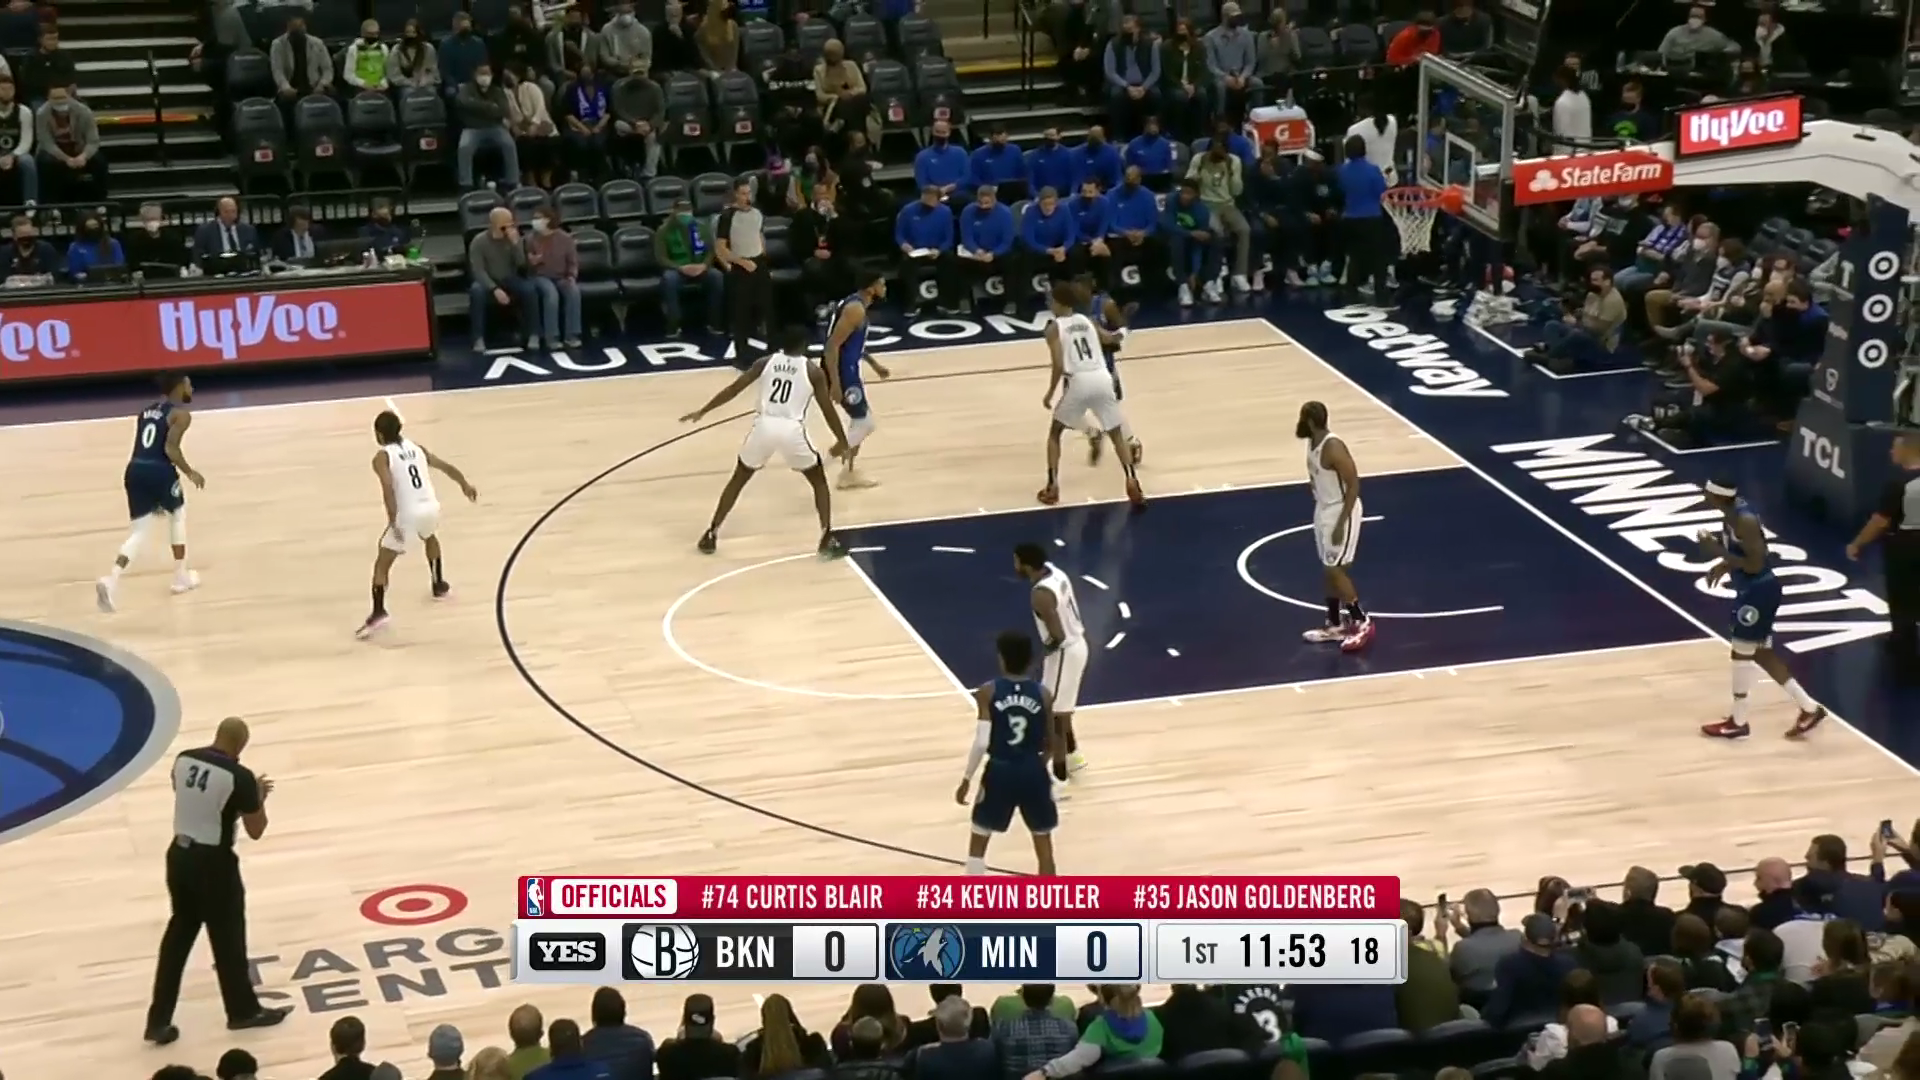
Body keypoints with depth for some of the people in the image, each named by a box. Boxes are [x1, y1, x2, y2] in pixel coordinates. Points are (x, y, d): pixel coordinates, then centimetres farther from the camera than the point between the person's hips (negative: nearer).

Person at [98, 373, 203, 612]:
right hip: (159, 471, -6)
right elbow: (170, 448, -15)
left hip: (135, 470, 6)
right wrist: (190, 473, -3)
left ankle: (111, 579, -16)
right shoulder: (181, 414, -1)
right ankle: (181, 576, 31)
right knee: (178, 515, 23)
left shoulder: (145, 412, 22)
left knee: (139, 531, 7)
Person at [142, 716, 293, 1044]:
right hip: (214, 863, -6)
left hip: (180, 855, 6)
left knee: (178, 935, 16)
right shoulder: (239, 777, -18)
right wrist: (260, 798, 8)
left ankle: (159, 1021, 17)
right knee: (228, 938, 13)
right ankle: (243, 1010, 31)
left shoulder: (183, 760, 0)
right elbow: (256, 831, -10)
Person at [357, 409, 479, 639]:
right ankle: (439, 585, 53)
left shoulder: (382, 457, -1)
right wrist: (465, 485, 43)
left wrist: (393, 521, -20)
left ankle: (378, 613, -11)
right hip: (431, 508, 6)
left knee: (381, 565, 5)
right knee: (430, 537, 41)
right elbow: (447, 467, 26)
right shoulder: (417, 448, 17)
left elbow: (388, 487, -18)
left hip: (408, 514, -6)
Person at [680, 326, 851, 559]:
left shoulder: (765, 362, 15)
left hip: (763, 426, 2)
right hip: (792, 429, -2)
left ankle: (711, 535, 22)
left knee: (738, 479, 23)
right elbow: (827, 409, 9)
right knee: (819, 480, 19)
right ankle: (827, 540, 8)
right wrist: (842, 441, 21)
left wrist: (702, 411, 19)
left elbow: (733, 389, 12)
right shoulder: (812, 370, 9)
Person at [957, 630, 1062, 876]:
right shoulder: (1043, 695, -2)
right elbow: (1052, 747, 4)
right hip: (1033, 773, 2)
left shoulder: (988, 692, -9)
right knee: (1043, 842, 16)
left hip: (1000, 772, -1)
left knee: (978, 842, 15)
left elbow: (981, 742, -14)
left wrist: (967, 778, -4)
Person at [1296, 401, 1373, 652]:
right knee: (1329, 570, 15)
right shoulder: (1312, 443, 4)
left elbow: (1353, 485, -23)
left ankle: (1362, 623, 4)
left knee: (1334, 570, -7)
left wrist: (1341, 523, -24)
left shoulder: (1333, 448, -25)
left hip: (1341, 512, -10)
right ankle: (1335, 625, 25)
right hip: (1323, 509, 10)